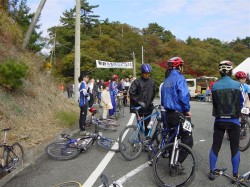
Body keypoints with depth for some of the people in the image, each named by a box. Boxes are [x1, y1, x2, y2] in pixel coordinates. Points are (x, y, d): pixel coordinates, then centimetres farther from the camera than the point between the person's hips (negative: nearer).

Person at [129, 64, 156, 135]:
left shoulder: (152, 82, 3)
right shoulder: (137, 81, -10)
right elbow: (131, 93, -14)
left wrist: (150, 101, 11)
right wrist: (139, 101, -16)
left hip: (148, 106, 3)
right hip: (139, 106, -3)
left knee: (147, 123, 10)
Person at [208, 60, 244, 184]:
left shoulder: (215, 86, -6)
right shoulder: (237, 85, -9)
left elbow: (214, 103, 0)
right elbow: (241, 103, 1)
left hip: (219, 121, 1)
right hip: (234, 121, -1)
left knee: (215, 147, 11)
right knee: (235, 148, 11)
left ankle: (212, 172, 20)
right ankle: (235, 176, 18)